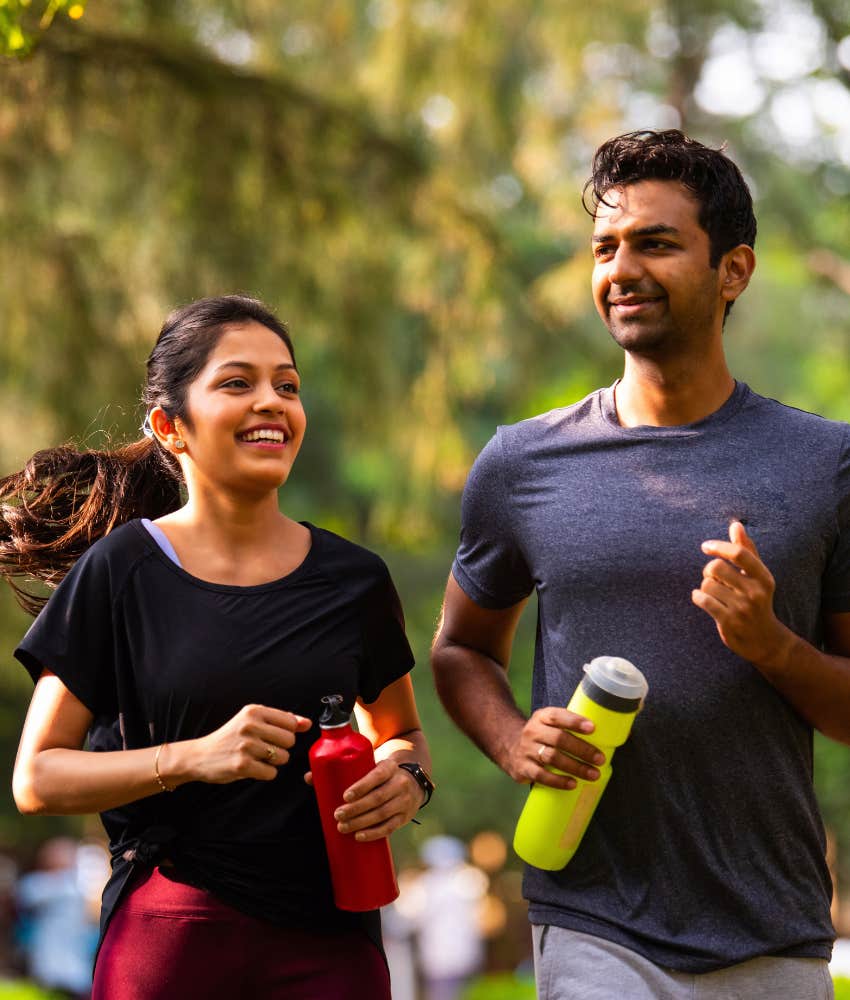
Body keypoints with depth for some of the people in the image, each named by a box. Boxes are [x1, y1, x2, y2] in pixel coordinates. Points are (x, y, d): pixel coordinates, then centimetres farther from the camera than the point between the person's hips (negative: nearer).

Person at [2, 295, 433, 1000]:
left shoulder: (352, 579, 4)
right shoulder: (121, 572, -4)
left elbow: (399, 733, 20)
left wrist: (407, 777, -4)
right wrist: (193, 757, -19)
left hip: (329, 941, 3)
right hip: (169, 936, -2)